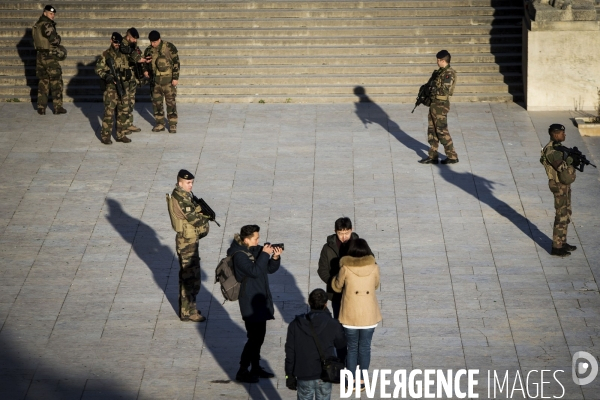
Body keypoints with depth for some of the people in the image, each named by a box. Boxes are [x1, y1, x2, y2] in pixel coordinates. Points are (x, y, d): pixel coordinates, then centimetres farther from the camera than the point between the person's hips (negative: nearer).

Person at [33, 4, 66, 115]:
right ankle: (58, 107, 1)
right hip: (49, 57, -8)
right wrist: (58, 37, 0)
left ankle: (41, 107, 12)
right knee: (56, 82, 0)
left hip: (40, 56, 8)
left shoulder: (36, 25, 12)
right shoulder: (46, 25, -18)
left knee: (43, 81, 13)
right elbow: (54, 39, -24)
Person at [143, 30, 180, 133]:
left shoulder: (169, 47, -9)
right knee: (156, 102, 7)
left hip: (168, 80, -5)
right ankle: (160, 124, 18)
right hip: (155, 80, 5)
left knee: (170, 102, -1)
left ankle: (173, 125, 7)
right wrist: (146, 71, -3)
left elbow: (176, 62, -8)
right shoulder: (149, 50, 5)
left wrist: (175, 77, -12)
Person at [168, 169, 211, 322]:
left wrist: (202, 214, -6)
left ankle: (186, 307, 29)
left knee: (186, 275, 19)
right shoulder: (181, 198, -22)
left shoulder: (184, 195, 9)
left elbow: (195, 210, 15)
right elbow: (193, 218, -23)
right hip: (187, 242, -10)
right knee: (190, 276, -4)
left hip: (188, 240, 10)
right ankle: (188, 312, 2)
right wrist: (205, 217, -4)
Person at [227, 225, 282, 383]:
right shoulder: (239, 255, -17)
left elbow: (270, 269, 12)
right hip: (250, 302, -8)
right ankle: (242, 372, 1)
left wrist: (275, 258, -6)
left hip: (261, 299, 8)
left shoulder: (256, 250, 6)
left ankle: (256, 367, 27)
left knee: (259, 336, 15)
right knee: (254, 337, -7)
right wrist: (265, 254, -24)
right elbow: (254, 271, -29)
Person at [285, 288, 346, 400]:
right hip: (324, 376, 0)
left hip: (304, 376, 1)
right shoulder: (333, 325, -11)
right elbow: (341, 344, 9)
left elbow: (289, 353, -3)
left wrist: (289, 375, 8)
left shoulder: (295, 325, -7)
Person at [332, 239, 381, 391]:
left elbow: (336, 286, 4)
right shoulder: (374, 267, -8)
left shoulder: (345, 268, -12)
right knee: (365, 347, 14)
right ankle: (362, 380, 19)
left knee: (352, 347, 13)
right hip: (369, 315, 1)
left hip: (350, 315, -1)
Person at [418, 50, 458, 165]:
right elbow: (430, 85, 18)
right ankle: (432, 156, 18)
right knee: (432, 130, 12)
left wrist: (431, 90, -12)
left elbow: (444, 90, -23)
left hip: (441, 105, -9)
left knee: (442, 131, -5)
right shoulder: (439, 72, 12)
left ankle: (452, 156, 3)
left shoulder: (449, 74, -16)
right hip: (434, 103, 9)